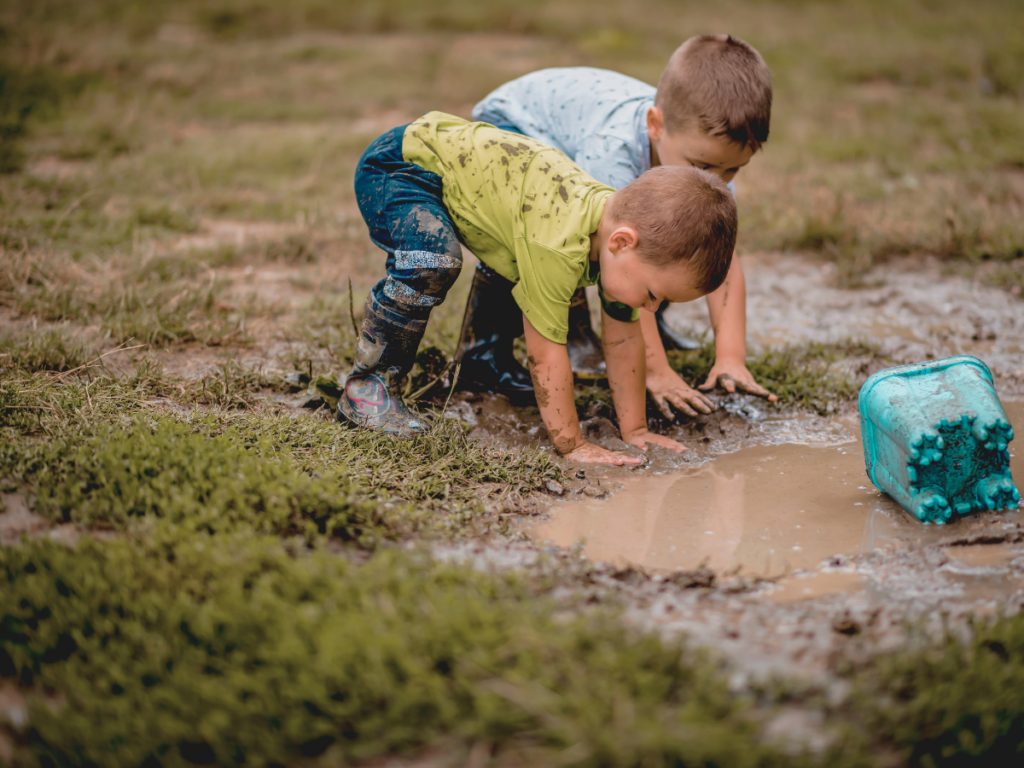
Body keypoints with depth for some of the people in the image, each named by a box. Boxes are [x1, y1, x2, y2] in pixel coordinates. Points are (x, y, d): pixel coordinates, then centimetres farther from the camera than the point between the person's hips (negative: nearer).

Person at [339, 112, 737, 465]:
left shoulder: (620, 219, -9)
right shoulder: (560, 245, -37)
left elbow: (624, 339, 0)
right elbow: (546, 351, -29)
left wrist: (634, 430, 3)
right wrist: (571, 444, -21)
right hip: (397, 167, -8)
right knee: (433, 263, -34)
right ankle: (367, 386, -16)